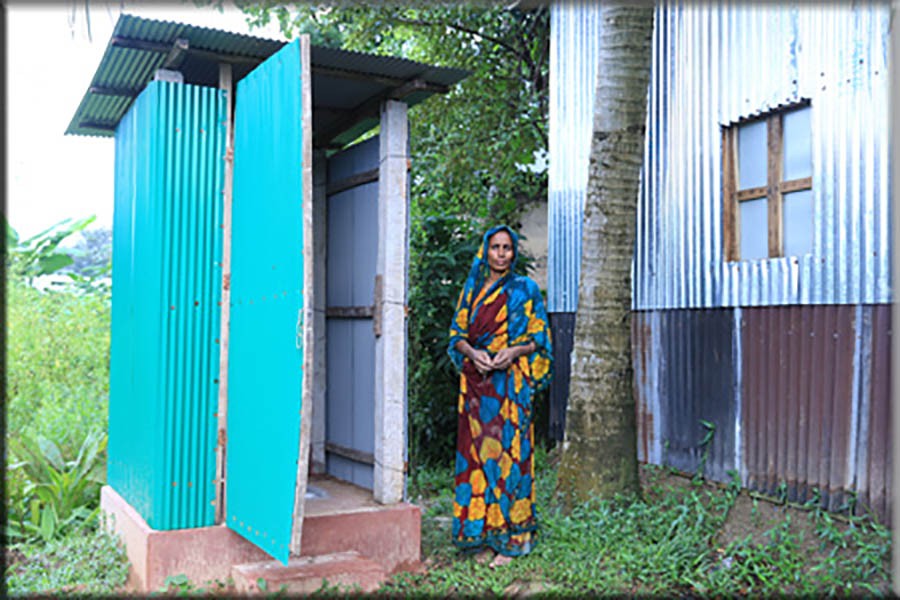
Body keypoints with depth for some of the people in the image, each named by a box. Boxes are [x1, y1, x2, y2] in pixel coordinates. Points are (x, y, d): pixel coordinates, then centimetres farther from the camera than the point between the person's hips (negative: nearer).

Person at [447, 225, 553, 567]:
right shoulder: (472, 289, 14)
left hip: (511, 381, -3)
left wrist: (514, 351, -14)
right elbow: (457, 333, 12)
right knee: (476, 451, 1)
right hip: (476, 381, 3)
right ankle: (482, 537, 10)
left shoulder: (525, 289, 6)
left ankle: (510, 538, 2)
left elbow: (538, 336, 4)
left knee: (508, 449, -6)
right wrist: (472, 352, -8)